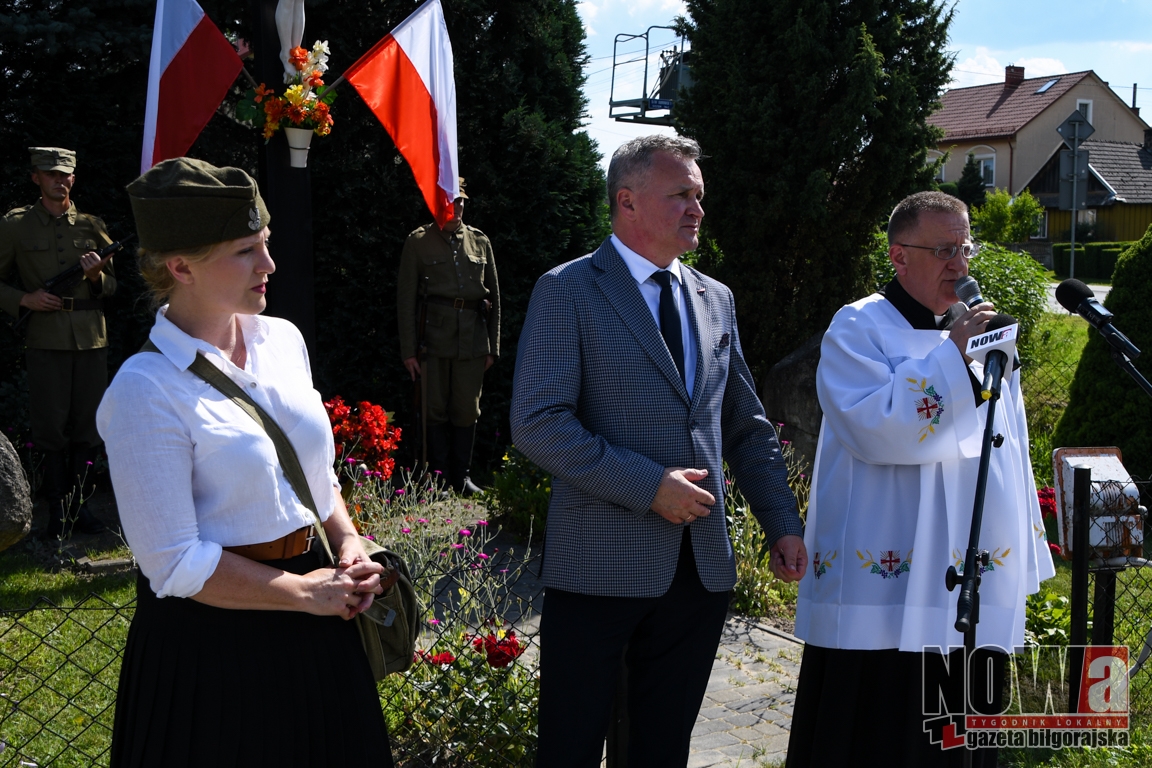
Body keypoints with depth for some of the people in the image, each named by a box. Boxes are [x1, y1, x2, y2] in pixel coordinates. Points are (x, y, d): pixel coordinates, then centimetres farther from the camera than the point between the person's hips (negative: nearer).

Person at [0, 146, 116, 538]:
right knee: (51, 426, -3)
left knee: (88, 425, 4)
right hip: (46, 339, -2)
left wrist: (97, 276, -6)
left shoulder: (92, 225, 11)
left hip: (91, 338, 2)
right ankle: (58, 509, 6)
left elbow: (112, 286, 15)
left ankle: (81, 503, 15)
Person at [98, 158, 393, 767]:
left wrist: (348, 542, -1)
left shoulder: (283, 340, 2)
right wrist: (305, 593, -13)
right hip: (214, 633, -7)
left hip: (314, 623, 7)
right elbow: (175, 564, -19)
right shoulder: (147, 391, -18)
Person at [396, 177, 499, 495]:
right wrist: (408, 350, -3)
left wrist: (493, 346, 11)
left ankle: (461, 477, 17)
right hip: (434, 335, -2)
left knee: (467, 409, 5)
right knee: (436, 409, 0)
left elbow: (494, 296, 16)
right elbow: (405, 299, 3)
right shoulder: (418, 242, 6)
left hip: (473, 339, 2)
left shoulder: (480, 242, 14)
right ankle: (439, 477, 10)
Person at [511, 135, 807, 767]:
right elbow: (537, 424, -15)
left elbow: (747, 426, 18)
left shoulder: (715, 299, 14)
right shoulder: (567, 292, -6)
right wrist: (648, 487, -18)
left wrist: (782, 524, 9)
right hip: (601, 565, -5)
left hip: (702, 566, 6)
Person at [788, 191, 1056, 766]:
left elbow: (1009, 454, 20)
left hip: (977, 598, 6)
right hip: (886, 588, -6)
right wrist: (952, 354, -18)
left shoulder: (982, 333, 15)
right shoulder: (859, 329, -4)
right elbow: (876, 429, -20)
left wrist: (1023, 561, 18)